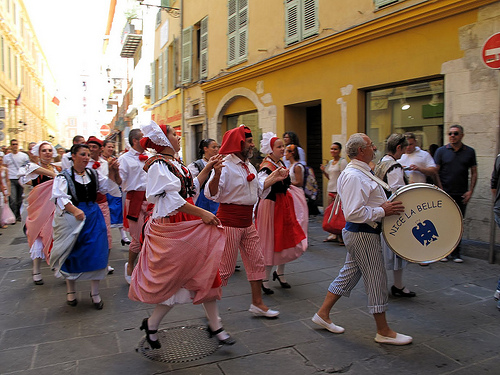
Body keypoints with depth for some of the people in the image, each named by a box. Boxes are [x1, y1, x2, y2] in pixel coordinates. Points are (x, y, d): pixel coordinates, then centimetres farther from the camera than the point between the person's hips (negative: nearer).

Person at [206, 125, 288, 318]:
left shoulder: (249, 166, 12)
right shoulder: (225, 166, -15)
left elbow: (258, 189, 25)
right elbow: (211, 194, -25)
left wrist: (275, 177, 18)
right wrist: (216, 175, -41)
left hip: (247, 222, 9)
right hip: (229, 221, -8)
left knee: (257, 261, 12)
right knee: (225, 268, 0)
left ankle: (257, 303, 26)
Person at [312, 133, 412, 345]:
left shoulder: (360, 172, 14)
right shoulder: (354, 176, -21)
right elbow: (354, 213, -28)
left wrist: (386, 206, 11)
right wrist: (382, 211, -21)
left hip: (357, 232, 11)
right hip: (362, 234, -11)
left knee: (349, 274, 17)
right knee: (376, 279, 1)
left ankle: (323, 314, 27)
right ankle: (383, 331, 17)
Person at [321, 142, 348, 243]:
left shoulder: (342, 162, -6)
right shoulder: (330, 162, 17)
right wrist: (324, 171, 5)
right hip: (331, 190, 8)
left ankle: (341, 236, -1)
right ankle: (333, 234, 14)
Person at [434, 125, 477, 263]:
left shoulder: (470, 152, 7)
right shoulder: (441, 151, 2)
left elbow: (474, 173, 9)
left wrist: (470, 191, -1)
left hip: (461, 195, 2)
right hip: (444, 194, -1)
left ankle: (455, 253, 18)